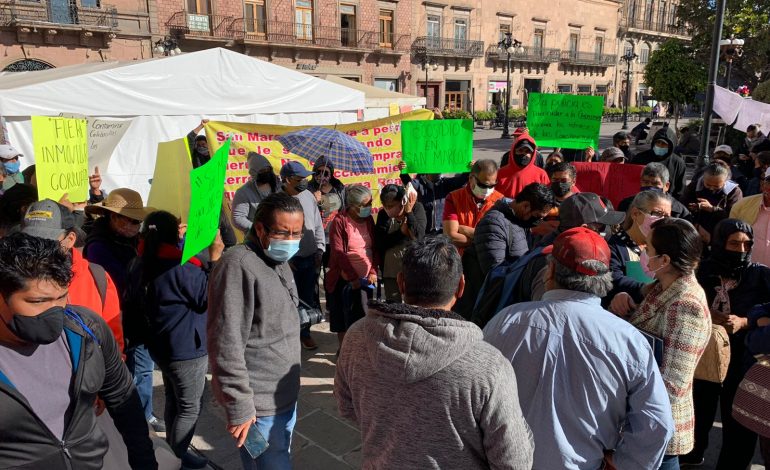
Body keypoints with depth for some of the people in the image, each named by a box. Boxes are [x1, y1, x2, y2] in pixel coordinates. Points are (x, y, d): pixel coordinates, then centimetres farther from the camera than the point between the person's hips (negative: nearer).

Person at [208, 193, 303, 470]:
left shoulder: (279, 261, 9)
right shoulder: (238, 265, -21)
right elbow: (226, 345, -23)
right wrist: (239, 407, -21)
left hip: (285, 395, 9)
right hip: (259, 405, -9)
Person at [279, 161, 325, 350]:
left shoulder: (308, 196, 3)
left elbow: (318, 224, 10)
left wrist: (319, 249, 4)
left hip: (311, 258, 5)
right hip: (290, 259, -4)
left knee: (308, 297, 13)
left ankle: (305, 333, 29)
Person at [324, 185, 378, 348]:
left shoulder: (369, 219, 5)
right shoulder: (339, 221, -11)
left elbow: (374, 248, 7)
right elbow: (338, 253, -15)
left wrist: (373, 272, -6)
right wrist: (353, 278, -17)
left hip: (365, 278, 4)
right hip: (344, 279, -4)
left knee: (363, 316, 7)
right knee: (343, 317, 8)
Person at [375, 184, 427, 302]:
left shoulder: (416, 208, -4)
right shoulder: (383, 214, 1)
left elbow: (418, 235, -18)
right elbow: (379, 243, -9)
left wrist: (408, 212, -18)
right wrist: (401, 232, -16)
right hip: (391, 270, 2)